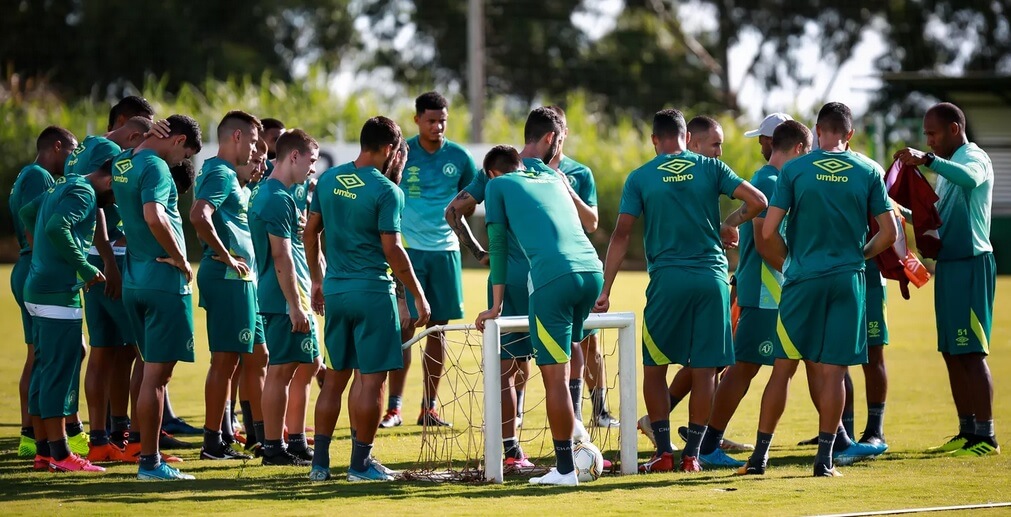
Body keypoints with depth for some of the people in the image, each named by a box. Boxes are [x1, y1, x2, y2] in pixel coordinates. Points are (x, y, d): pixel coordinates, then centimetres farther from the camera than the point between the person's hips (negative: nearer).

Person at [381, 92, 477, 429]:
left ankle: (429, 408, 12)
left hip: (445, 249, 3)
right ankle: (394, 408, -3)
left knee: (438, 327, 5)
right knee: (405, 326, -7)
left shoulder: (458, 157, 5)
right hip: (409, 249, -3)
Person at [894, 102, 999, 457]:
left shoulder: (974, 158, -10)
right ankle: (967, 432, 15)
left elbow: (969, 177, -35)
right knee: (951, 352, 10)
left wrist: (926, 160, -42)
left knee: (971, 353, -11)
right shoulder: (946, 166, 20)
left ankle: (986, 437, -11)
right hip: (948, 264, 10)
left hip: (971, 264, -10)